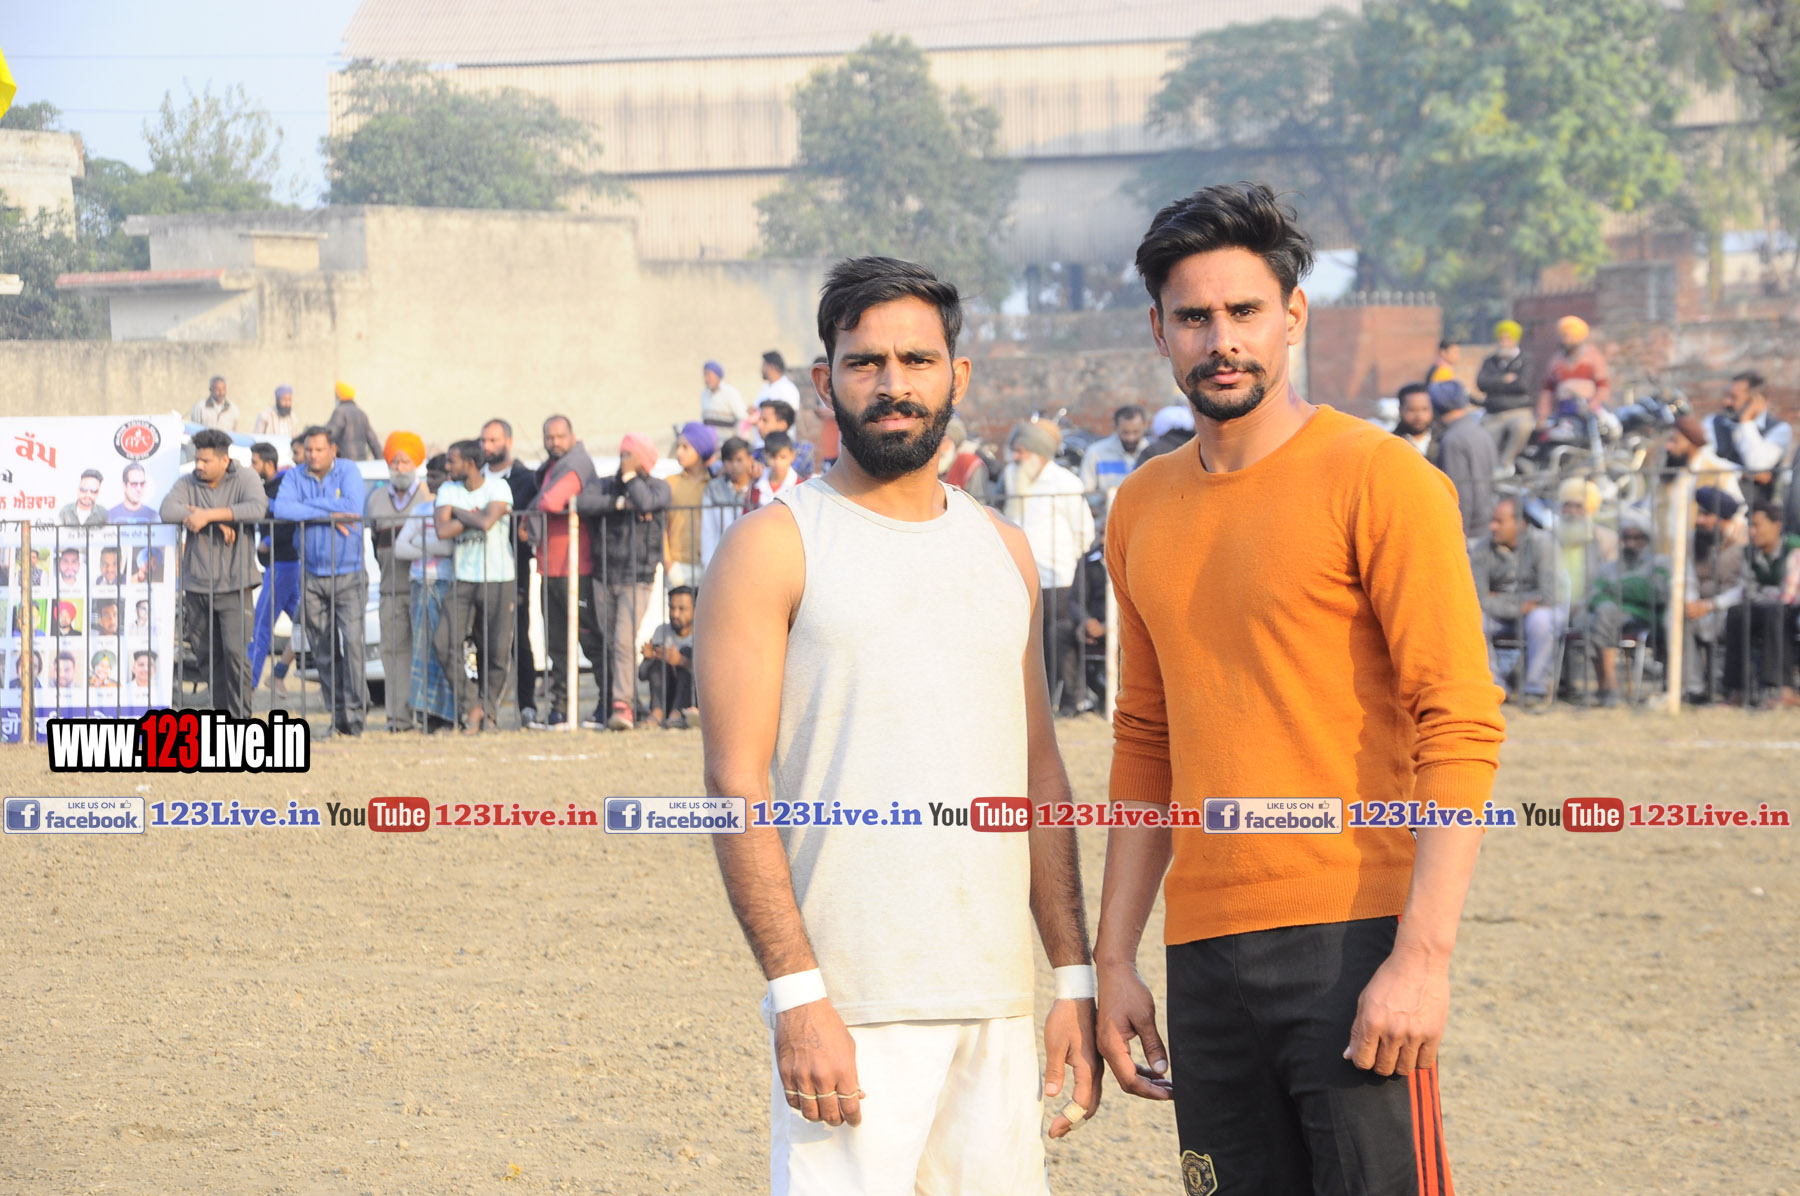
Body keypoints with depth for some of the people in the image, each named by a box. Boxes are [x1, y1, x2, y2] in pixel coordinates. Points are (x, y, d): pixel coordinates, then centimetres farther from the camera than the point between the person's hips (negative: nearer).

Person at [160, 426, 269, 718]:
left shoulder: (244, 479, 0)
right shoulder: (188, 483, 7)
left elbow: (257, 507, -19)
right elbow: (167, 510, -10)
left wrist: (208, 514, -21)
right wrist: (218, 522, -16)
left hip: (234, 584, -3)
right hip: (197, 584, 3)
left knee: (235, 651, -14)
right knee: (208, 655, 6)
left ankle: (241, 718, -7)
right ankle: (222, 715, 16)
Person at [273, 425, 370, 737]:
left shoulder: (348, 472, -1)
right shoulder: (295, 477, 4)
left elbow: (352, 508, -17)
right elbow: (281, 507, -14)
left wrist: (307, 505, -11)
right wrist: (328, 515, -16)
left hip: (349, 574, -3)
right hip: (313, 576, 3)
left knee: (352, 639, -16)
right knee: (323, 650, 3)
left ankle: (355, 710, -13)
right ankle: (337, 714, 9)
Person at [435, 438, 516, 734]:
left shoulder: (497, 487, -5)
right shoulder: (448, 490, 6)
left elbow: (487, 522, -21)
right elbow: (442, 531, -9)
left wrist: (458, 513, -7)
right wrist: (473, 516, -12)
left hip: (499, 580, -3)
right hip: (463, 582, 3)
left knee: (496, 652, -1)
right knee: (445, 645, -12)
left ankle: (488, 710, 16)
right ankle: (472, 706, -1)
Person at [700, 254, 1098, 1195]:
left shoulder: (1001, 551, 16)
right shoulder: (774, 547, -2)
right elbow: (736, 784, -8)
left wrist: (1074, 978, 11)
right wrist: (796, 995, -16)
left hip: (997, 1003, 5)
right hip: (848, 1011, -5)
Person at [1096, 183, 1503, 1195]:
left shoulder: (1379, 480, -6)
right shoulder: (1143, 510, 14)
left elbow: (1463, 725, -11)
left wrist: (1422, 955, -18)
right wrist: (1115, 958, 16)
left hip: (1354, 947, -6)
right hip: (1207, 951, 6)